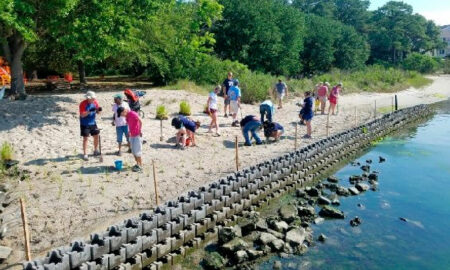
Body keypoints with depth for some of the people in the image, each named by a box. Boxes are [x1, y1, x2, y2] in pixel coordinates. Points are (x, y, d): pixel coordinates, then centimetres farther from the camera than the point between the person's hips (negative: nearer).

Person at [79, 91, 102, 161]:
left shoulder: (95, 102, -3)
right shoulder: (83, 104, -17)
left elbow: (97, 112, 4)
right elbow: (82, 115, -22)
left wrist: (99, 110, -20)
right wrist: (89, 111, -36)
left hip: (93, 123, 5)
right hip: (85, 124, -5)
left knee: (96, 136, 12)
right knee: (85, 138, -4)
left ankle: (96, 151, 32)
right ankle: (85, 154, 4)